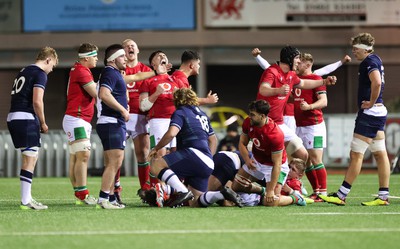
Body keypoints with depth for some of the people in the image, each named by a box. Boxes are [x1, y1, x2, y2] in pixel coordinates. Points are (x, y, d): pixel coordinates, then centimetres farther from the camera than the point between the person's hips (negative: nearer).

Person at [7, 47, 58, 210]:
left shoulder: (23, 72, 21)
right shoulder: (40, 74, -7)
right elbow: (37, 101, -17)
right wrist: (43, 123, -4)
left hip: (13, 117, 9)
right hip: (26, 118, -9)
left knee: (33, 156, 17)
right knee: (29, 160, -5)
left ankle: (27, 197, 18)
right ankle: (25, 201, -6)